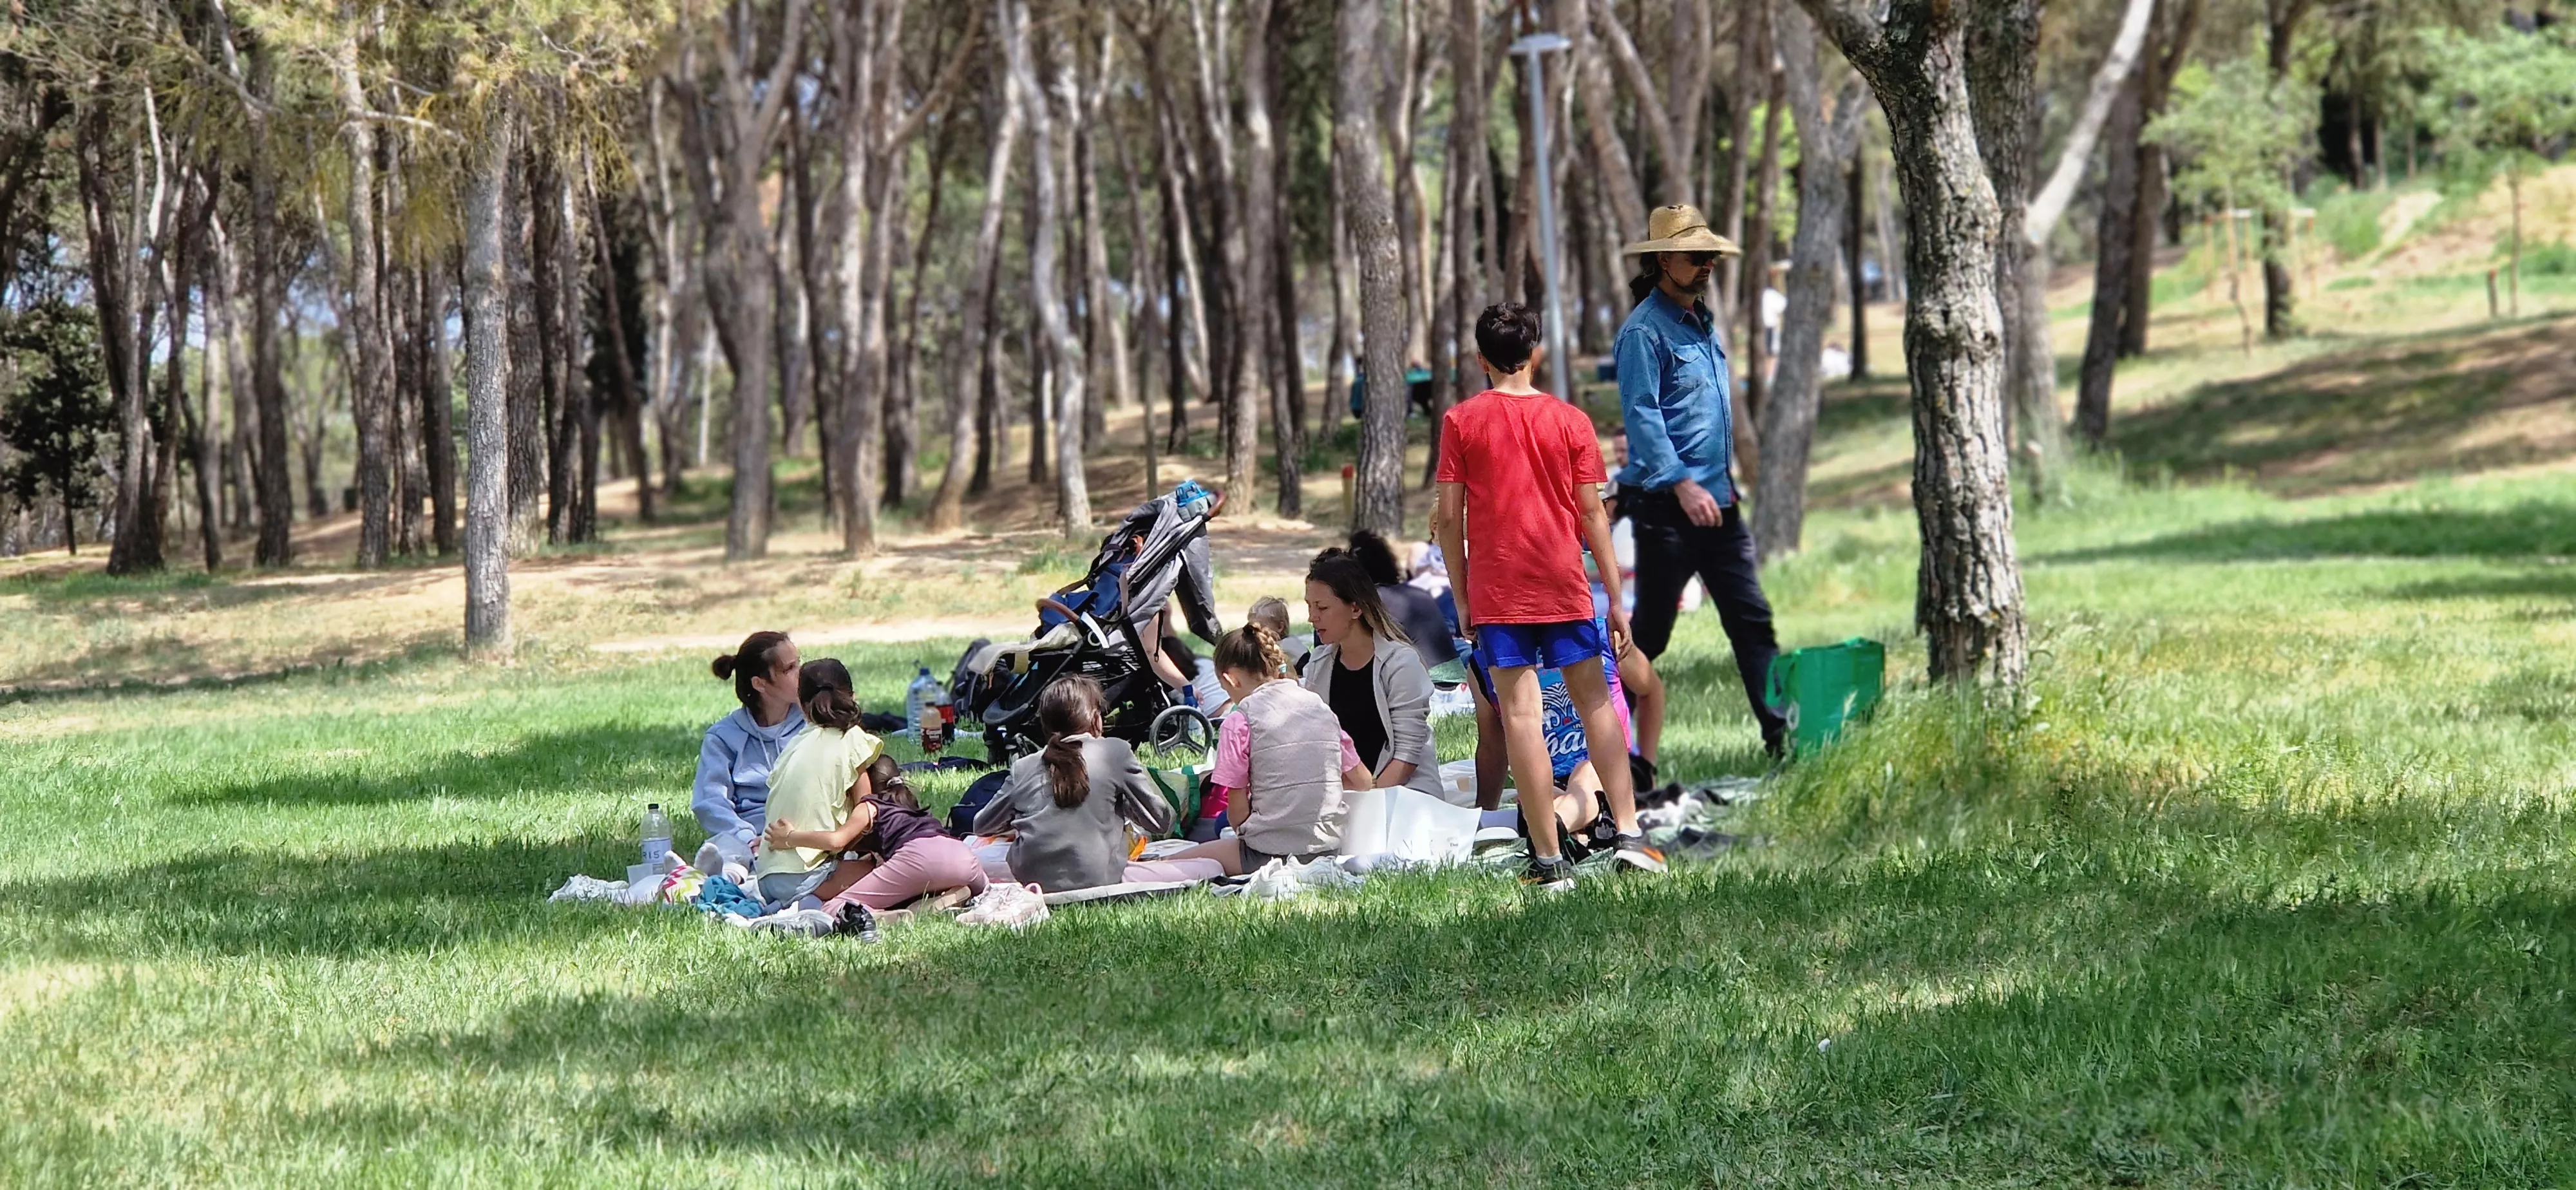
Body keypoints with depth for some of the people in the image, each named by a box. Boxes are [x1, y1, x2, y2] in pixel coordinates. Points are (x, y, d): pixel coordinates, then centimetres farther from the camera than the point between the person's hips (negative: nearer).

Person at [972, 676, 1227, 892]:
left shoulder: (1023, 768, 10)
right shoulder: (1115, 752, 1)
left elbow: (982, 826, 22)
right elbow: (1161, 820, 5)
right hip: (1098, 880, -4)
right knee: (1212, 869, 3)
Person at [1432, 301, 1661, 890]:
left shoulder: (1461, 421, -2)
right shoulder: (1570, 420, 0)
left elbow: (1447, 517, -3)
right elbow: (1593, 514, 1)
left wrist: (1461, 598, 6)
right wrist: (1615, 597, 6)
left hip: (1495, 592, -1)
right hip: (1564, 586, 1)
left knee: (1519, 712, -2)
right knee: (1594, 700, 14)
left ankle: (1550, 859, -4)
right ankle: (1629, 833, 8)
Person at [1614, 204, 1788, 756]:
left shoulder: (1703, 322, 16)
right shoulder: (1645, 330, -11)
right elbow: (1642, 416, -18)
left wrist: (1725, 482, 19)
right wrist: (1682, 484, -25)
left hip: (1717, 501, 8)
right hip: (1666, 503, -8)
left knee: (1751, 618, 3)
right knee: (1651, 629, -1)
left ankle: (1783, 731, 1)